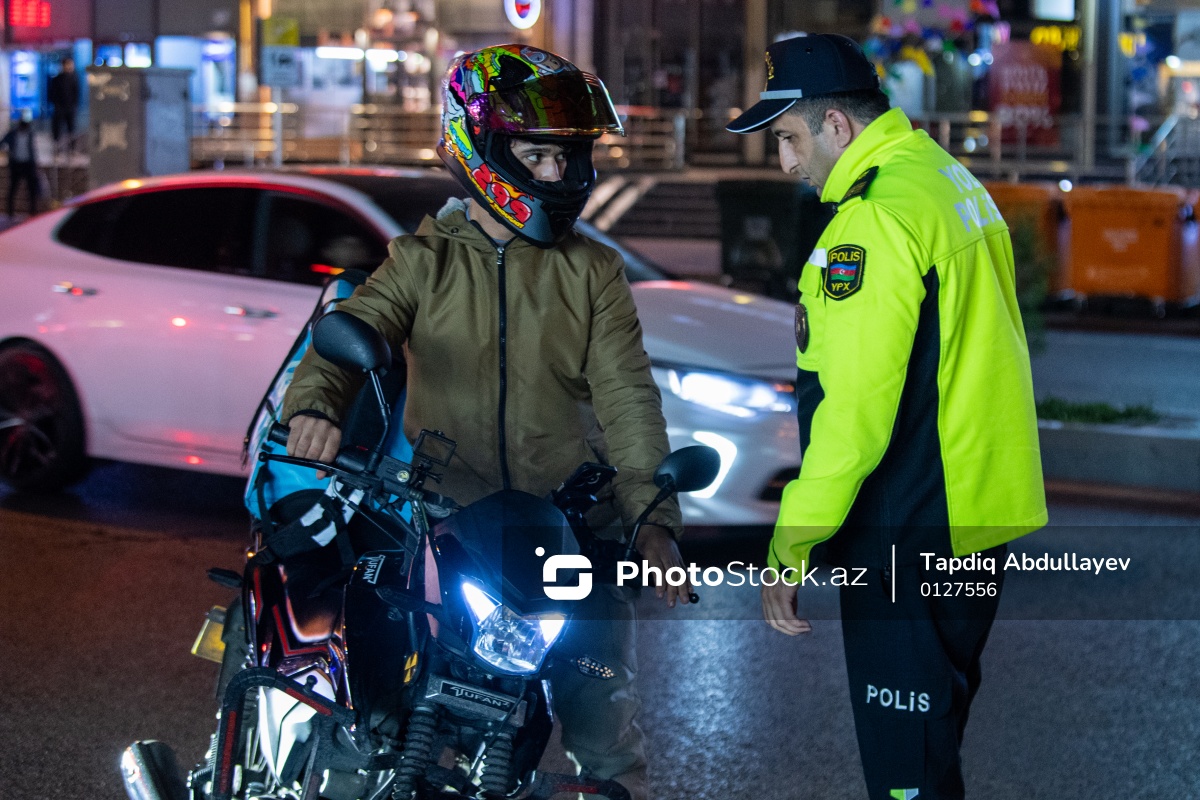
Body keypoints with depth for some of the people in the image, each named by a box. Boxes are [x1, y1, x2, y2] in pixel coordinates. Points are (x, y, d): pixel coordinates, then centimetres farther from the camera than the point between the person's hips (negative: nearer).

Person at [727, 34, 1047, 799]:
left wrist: (791, 548, -19)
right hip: (986, 511, 10)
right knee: (939, 725, 22)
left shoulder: (877, 217, -20)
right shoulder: (955, 180, 11)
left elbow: (852, 406, -24)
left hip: (911, 537, -10)